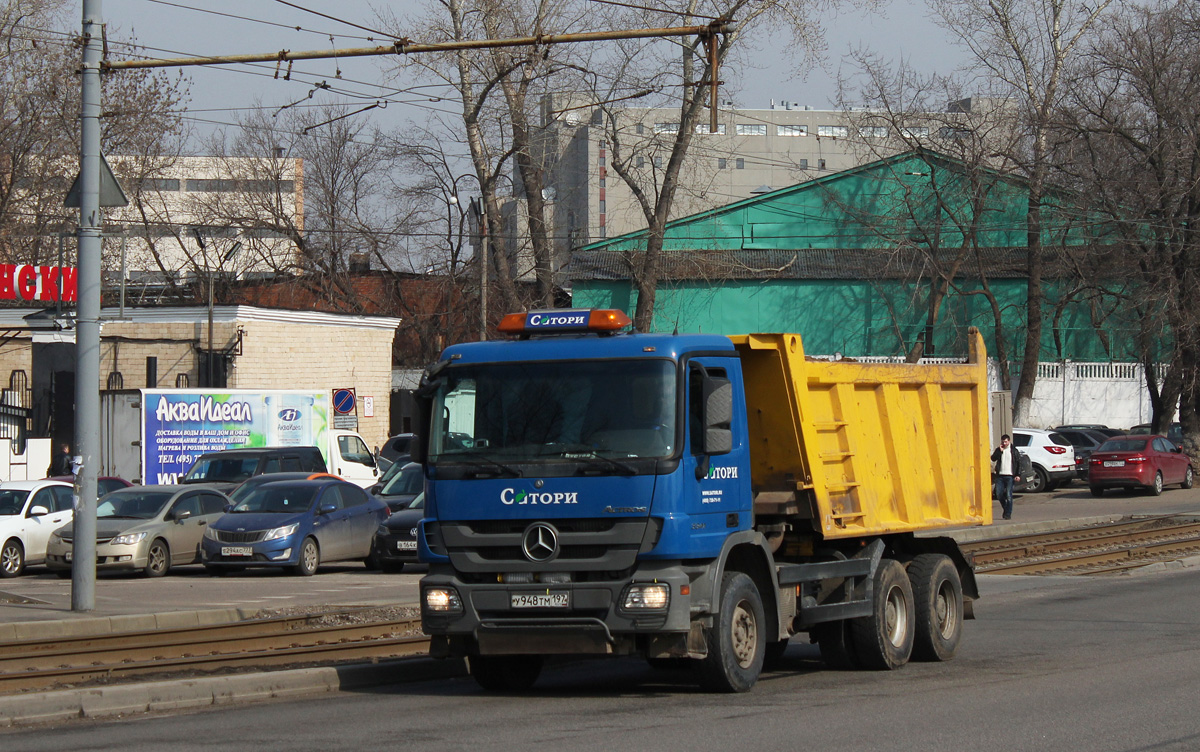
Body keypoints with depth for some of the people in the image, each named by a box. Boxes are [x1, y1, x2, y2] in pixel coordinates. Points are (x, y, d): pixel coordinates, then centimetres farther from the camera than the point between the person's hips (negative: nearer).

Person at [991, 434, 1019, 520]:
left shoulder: (1013, 450, 4)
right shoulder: (998, 449, 10)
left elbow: (1018, 462, 5)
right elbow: (993, 458, -5)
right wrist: (1000, 451, -13)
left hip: (1009, 476, -3)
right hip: (1000, 475, 3)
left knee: (1008, 496, -6)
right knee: (999, 494, 1)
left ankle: (1008, 514, -1)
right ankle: (1005, 508, 25)